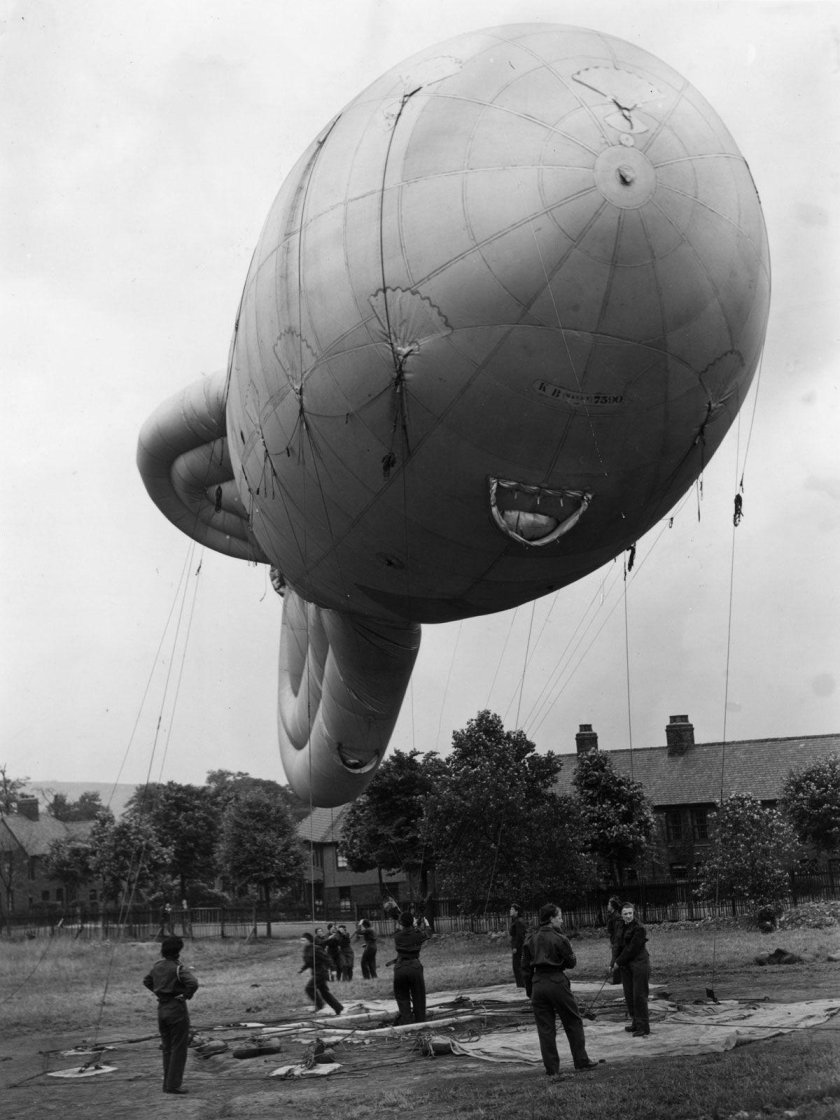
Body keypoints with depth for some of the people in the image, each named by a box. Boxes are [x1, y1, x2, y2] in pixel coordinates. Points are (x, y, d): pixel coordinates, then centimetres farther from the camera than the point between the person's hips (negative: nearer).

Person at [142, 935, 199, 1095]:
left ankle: (168, 1083, 19)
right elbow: (193, 983, -30)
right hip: (177, 1009, -7)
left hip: (161, 1008, 7)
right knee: (179, 1049, 0)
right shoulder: (179, 968, -16)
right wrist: (186, 996, -13)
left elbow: (147, 981, 22)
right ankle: (173, 1085, -1)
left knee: (167, 1049, 16)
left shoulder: (157, 966, 5)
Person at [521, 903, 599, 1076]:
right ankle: (581, 1061, 16)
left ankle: (551, 1069, 8)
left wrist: (529, 990, 14)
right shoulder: (559, 939, -9)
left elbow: (525, 966, 8)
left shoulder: (531, 940, 6)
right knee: (573, 1022, 11)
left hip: (538, 984, 4)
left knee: (545, 1028, 8)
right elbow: (571, 963, -3)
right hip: (557, 982, -4)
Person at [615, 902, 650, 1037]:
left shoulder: (639, 929, -12)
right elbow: (621, 946, 16)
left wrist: (619, 961, -9)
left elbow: (632, 949, -14)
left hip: (639, 964, -8)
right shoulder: (622, 928, 11)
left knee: (639, 996, -7)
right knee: (629, 995, 11)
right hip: (626, 965, 8)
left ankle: (643, 1028, -3)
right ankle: (636, 1024, 22)